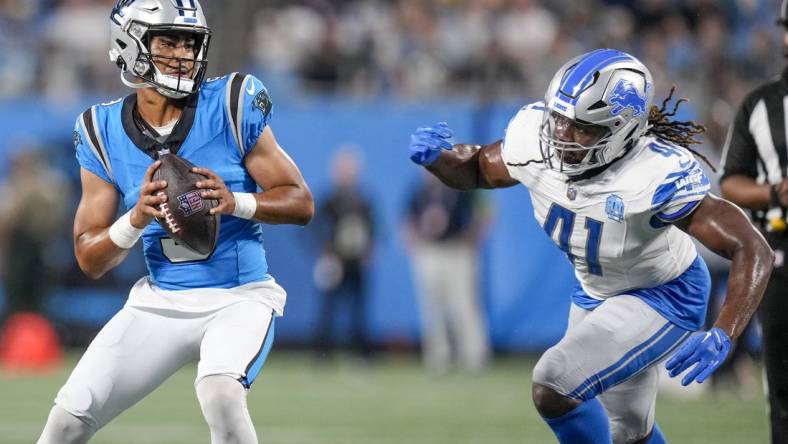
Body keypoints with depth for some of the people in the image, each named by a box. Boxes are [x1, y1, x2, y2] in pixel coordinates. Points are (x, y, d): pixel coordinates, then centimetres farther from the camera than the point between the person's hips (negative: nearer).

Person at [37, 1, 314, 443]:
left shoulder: (232, 105, -8)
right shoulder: (104, 132, -1)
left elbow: (301, 202, -5)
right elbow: (90, 261, 0)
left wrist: (235, 202, -23)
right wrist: (137, 218, -20)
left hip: (240, 295, -3)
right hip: (160, 302, 3)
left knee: (220, 393, -32)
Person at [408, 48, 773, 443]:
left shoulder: (656, 176, -38)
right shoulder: (534, 140, -22)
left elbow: (752, 251, -35)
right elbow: (475, 169, 1)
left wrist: (722, 337, -47)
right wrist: (436, 158, -21)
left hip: (662, 298, -7)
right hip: (596, 293, 7)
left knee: (553, 388, -24)